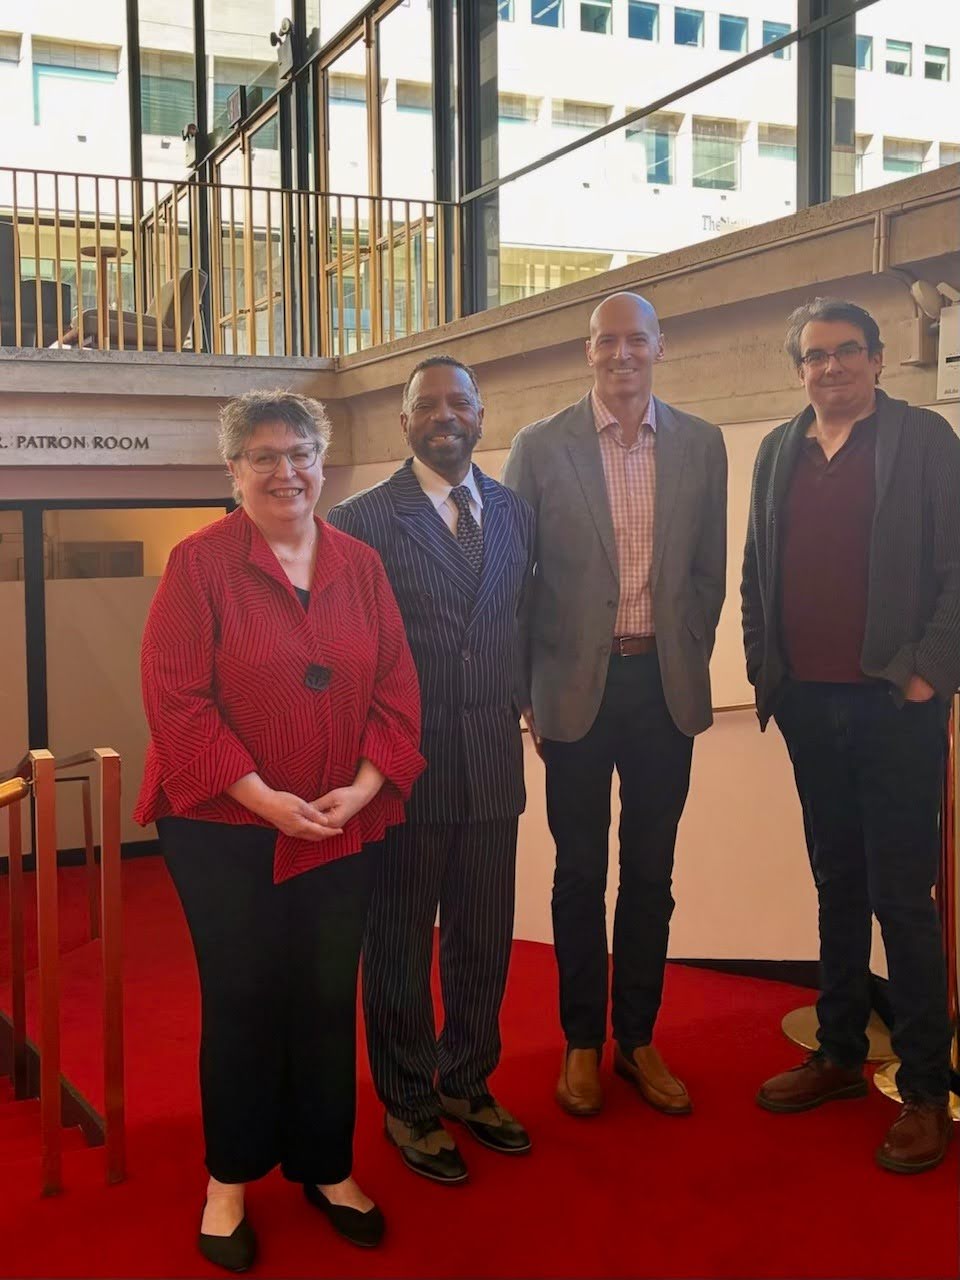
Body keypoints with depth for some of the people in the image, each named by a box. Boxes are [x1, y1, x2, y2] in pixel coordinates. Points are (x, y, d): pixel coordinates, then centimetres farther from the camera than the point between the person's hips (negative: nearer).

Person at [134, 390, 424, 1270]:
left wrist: (361, 788, -10)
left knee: (329, 998, 11)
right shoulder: (200, 562, -7)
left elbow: (396, 688, 4)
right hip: (226, 829, -3)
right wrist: (263, 799, -18)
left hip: (344, 828, 3)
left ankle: (326, 1167, 30)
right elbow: (175, 697, -13)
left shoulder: (360, 565, 5)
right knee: (242, 1000, 7)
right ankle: (231, 1179, 26)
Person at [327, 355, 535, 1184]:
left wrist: (522, 700, 7)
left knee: (485, 937, 14)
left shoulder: (515, 514, 9)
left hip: (492, 758, 5)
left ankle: (466, 1084, 34)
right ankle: (409, 1103, 27)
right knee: (401, 943, 9)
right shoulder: (364, 520, -6)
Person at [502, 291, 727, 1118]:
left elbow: (709, 569, 10)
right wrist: (530, 688, 0)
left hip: (665, 684, 2)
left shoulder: (701, 445, 5)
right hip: (578, 685, -2)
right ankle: (582, 1043, 23)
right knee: (581, 872, 8)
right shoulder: (541, 446, -1)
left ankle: (638, 1038, 25)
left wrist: (690, 663, 6)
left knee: (651, 872, 10)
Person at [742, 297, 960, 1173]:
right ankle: (839, 1057, 28)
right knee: (838, 887, 15)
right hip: (807, 703, 5)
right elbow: (756, 572, 14)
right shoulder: (778, 451, 11)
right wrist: (764, 669, 7)